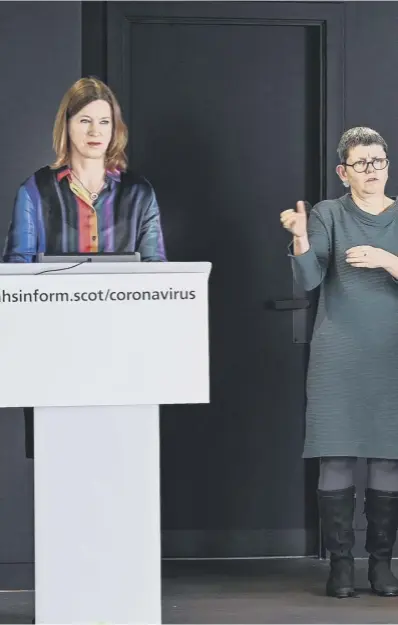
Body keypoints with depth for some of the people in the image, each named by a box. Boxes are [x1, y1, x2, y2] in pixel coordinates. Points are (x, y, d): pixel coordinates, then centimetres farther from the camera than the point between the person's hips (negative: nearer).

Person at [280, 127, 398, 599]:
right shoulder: (328, 215, 4)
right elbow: (308, 280, -7)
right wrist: (300, 237, -23)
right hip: (339, 356, -1)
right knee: (337, 459, -4)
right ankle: (340, 563, 4)